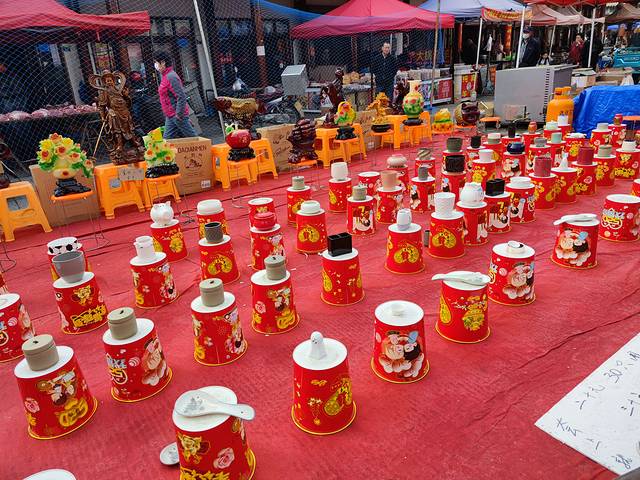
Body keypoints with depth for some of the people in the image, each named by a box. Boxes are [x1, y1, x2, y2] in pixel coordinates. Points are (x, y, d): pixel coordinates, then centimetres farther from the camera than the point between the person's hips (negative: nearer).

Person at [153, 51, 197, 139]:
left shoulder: (171, 77, -16)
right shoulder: (165, 76, 14)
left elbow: (181, 97, -22)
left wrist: (179, 115, -21)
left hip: (178, 115, -10)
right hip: (170, 116, 10)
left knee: (192, 138, -2)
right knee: (167, 139, 9)